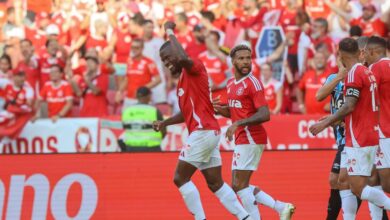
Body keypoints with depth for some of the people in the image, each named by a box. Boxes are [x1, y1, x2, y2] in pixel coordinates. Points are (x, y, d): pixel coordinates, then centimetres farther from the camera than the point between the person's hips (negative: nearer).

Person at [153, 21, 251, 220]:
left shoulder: (195, 68, -7)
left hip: (203, 132, -10)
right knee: (215, 184, 9)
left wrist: (170, 32, -19)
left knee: (180, 178, -8)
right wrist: (164, 123, 18)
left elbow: (182, 57, -32)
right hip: (209, 132, 10)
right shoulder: (183, 78, 21)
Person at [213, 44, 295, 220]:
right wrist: (221, 110, 6)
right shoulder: (231, 83, 14)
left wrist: (238, 123, -26)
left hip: (250, 138, -9)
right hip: (242, 139, 9)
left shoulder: (253, 83, -12)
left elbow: (264, 115, -20)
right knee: (240, 186, 11)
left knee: (239, 185, -9)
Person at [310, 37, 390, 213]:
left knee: (358, 188, -10)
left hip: (358, 140, -9)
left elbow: (349, 106, -21)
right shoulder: (368, 72, 15)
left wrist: (325, 123, -14)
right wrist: (332, 120, 28)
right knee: (344, 179, 13)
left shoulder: (354, 73, -13)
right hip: (371, 137, 9)